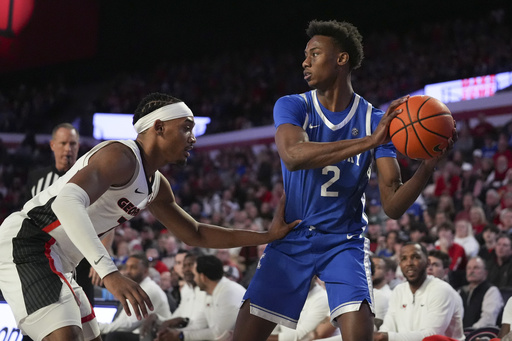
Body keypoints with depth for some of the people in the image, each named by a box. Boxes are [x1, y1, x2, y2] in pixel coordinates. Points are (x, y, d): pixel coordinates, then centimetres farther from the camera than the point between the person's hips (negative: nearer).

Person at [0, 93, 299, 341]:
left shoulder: (156, 187, 16)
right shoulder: (122, 156, -17)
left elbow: (196, 235, 28)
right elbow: (68, 202, -34)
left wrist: (268, 236, 20)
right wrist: (109, 273, -44)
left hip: (51, 258, 11)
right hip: (25, 243, -11)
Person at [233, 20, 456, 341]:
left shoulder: (376, 120, -5)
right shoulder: (292, 107, -6)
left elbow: (392, 206, -9)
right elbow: (292, 156, -30)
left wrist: (428, 166, -29)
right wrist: (369, 141, -37)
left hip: (344, 242, -1)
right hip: (291, 240, 1)